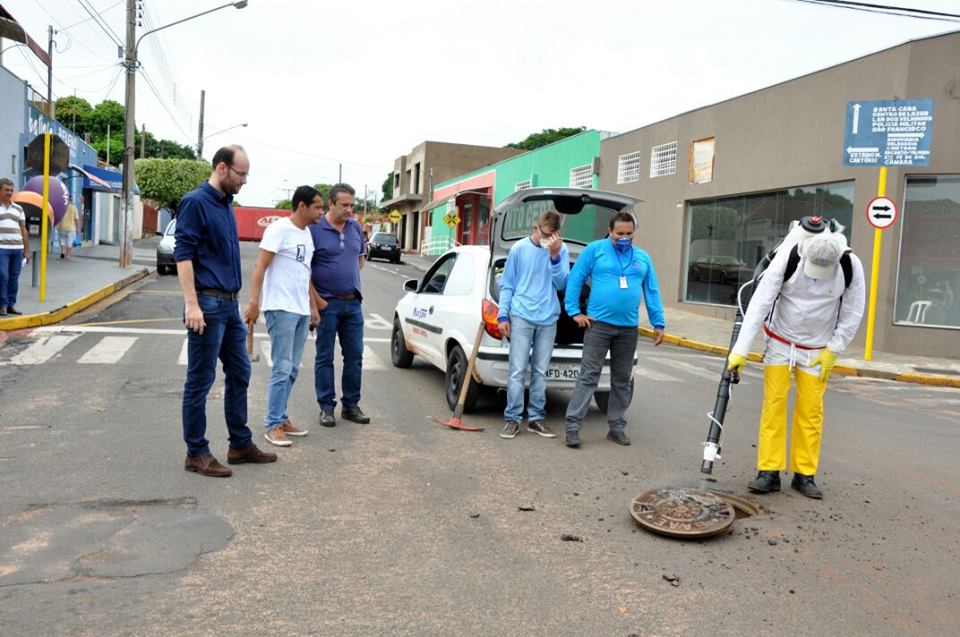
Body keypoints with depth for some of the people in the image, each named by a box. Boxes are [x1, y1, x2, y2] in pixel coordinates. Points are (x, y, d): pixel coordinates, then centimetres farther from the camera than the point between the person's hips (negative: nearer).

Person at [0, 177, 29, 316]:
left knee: (14, 278, 5)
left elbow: (23, 231, 16)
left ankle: (11, 304, 11)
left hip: (17, 248, 4)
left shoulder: (18, 209, 15)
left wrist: (26, 251, 12)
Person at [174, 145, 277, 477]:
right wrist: (192, 304, -22)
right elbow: (183, 254, -16)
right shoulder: (196, 202, -10)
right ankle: (196, 453, 11)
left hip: (230, 305, 9)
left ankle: (240, 444, 24)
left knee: (239, 375, 13)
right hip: (208, 304, -9)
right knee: (200, 381, 0)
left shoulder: (226, 204, 15)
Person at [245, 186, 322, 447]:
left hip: (301, 311, 8)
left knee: (292, 369, 12)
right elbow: (260, 266, -13)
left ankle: (280, 418, 23)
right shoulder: (280, 228, -9)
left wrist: (313, 306, 21)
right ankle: (273, 425, 3)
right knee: (282, 369, -6)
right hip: (281, 309, -8)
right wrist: (254, 302, -21)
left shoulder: (307, 233, 16)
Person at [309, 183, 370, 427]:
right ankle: (326, 407, 14)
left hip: (353, 303, 5)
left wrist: (352, 282, 11)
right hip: (327, 304, -5)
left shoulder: (356, 227, 7)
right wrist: (316, 299, -12)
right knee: (325, 357, 5)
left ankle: (351, 404, 21)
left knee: (354, 355, 9)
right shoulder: (315, 228, -10)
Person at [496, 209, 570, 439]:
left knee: (540, 372, 8)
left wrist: (554, 255, -13)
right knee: (517, 371, -4)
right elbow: (506, 285, 5)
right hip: (522, 317, -2)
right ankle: (512, 419, 3)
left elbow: (561, 284, -3)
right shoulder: (519, 249, 2)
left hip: (548, 319, 2)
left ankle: (536, 418, 17)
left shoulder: (561, 251, 4)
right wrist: (503, 315, -2)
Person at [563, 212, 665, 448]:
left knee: (623, 380, 11)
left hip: (629, 328, 5)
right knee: (588, 376, -7)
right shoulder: (595, 250, -1)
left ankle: (617, 426, 22)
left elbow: (652, 292, 12)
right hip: (598, 324, -4)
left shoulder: (643, 258, 11)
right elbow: (574, 280, -2)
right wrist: (575, 312, -9)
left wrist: (658, 323, 8)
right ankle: (572, 426, -5)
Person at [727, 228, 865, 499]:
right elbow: (759, 303, -23)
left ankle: (805, 474, 13)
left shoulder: (851, 267, -17)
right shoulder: (787, 258, -22)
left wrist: (833, 350, -6)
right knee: (773, 404, -4)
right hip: (780, 343, -1)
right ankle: (769, 472, 1)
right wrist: (741, 349, -25)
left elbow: (852, 313, -4)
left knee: (811, 411, 2)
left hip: (817, 351, 1)